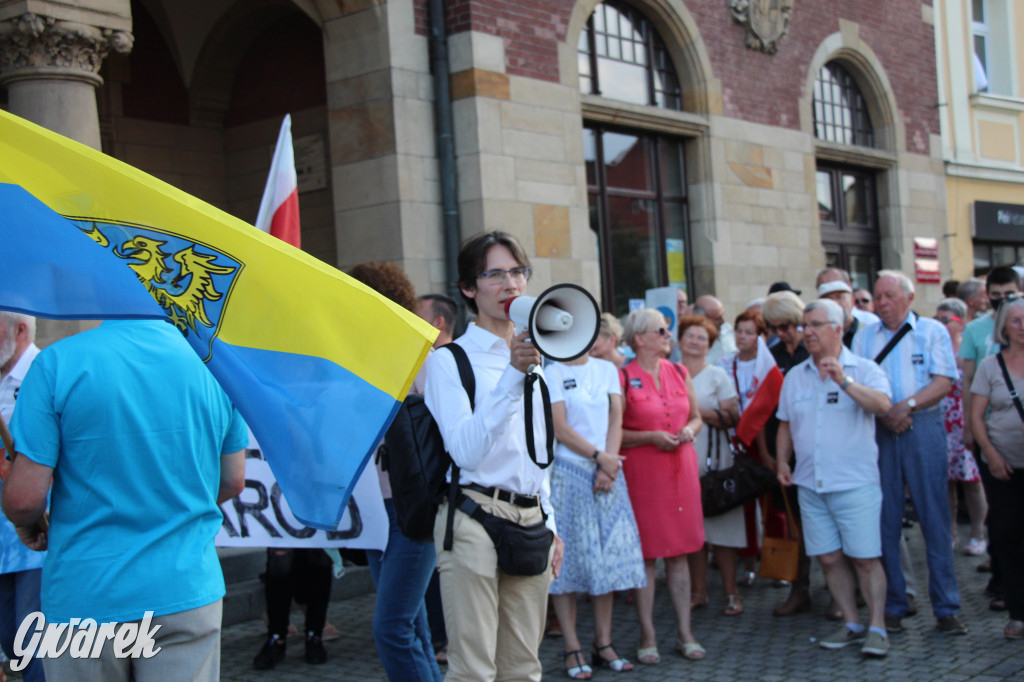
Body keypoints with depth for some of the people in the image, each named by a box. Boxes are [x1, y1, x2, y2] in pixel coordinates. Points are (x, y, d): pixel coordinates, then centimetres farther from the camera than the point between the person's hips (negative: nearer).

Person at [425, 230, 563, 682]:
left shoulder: (531, 358, 17)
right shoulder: (449, 360, -5)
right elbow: (466, 451, -19)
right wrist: (512, 375, -25)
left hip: (530, 522, 7)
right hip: (474, 521, -6)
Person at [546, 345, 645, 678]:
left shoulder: (607, 369, 12)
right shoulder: (552, 373, -1)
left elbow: (616, 420, 5)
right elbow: (560, 428, -8)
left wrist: (607, 468, -7)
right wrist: (599, 456, -11)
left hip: (608, 474, 5)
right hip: (569, 472, -4)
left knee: (609, 553, 5)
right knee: (569, 555, -2)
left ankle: (603, 643, 14)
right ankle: (572, 648, 3)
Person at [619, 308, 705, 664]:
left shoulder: (679, 373, 10)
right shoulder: (623, 378, -6)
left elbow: (696, 416, 20)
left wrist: (690, 430, -2)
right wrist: (651, 437, -16)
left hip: (681, 468, 5)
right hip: (641, 471, -5)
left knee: (679, 552, 8)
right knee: (645, 553, 0)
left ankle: (684, 631, 16)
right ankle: (648, 635, 10)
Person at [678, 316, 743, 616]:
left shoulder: (717, 375, 5)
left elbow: (733, 417, -3)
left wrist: (700, 413, -12)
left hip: (714, 458, -2)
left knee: (721, 525, -5)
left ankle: (731, 593, 3)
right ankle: (699, 592, 12)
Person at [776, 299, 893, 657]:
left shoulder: (863, 369, -2)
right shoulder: (795, 376, 12)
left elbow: (882, 404, -20)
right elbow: (785, 424, 20)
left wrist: (845, 381, -29)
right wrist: (782, 461, 10)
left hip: (855, 483, -5)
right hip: (810, 484, 5)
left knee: (865, 558, -3)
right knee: (829, 558, 8)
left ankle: (877, 628, 7)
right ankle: (851, 624, 20)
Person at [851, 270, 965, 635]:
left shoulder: (932, 331, 7)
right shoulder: (864, 336, 14)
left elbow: (944, 381, -2)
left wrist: (909, 405, -15)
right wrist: (884, 412, -10)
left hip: (924, 428, -2)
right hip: (878, 431, 2)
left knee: (935, 516, -3)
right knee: (885, 518, 2)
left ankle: (946, 608, 3)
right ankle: (892, 605, 10)